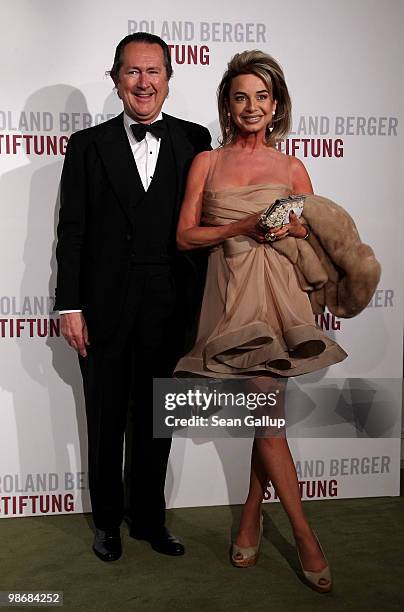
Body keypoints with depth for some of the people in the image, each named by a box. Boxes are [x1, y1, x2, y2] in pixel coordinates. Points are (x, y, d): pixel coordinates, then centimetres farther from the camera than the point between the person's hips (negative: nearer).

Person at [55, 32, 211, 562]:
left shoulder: (193, 140, 3)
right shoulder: (88, 145, 1)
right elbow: (71, 231, -1)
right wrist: (70, 307, -6)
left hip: (168, 305, 1)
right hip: (105, 305, 0)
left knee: (156, 420, 14)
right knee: (106, 422, 13)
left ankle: (150, 519, 31)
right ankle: (108, 519, 32)